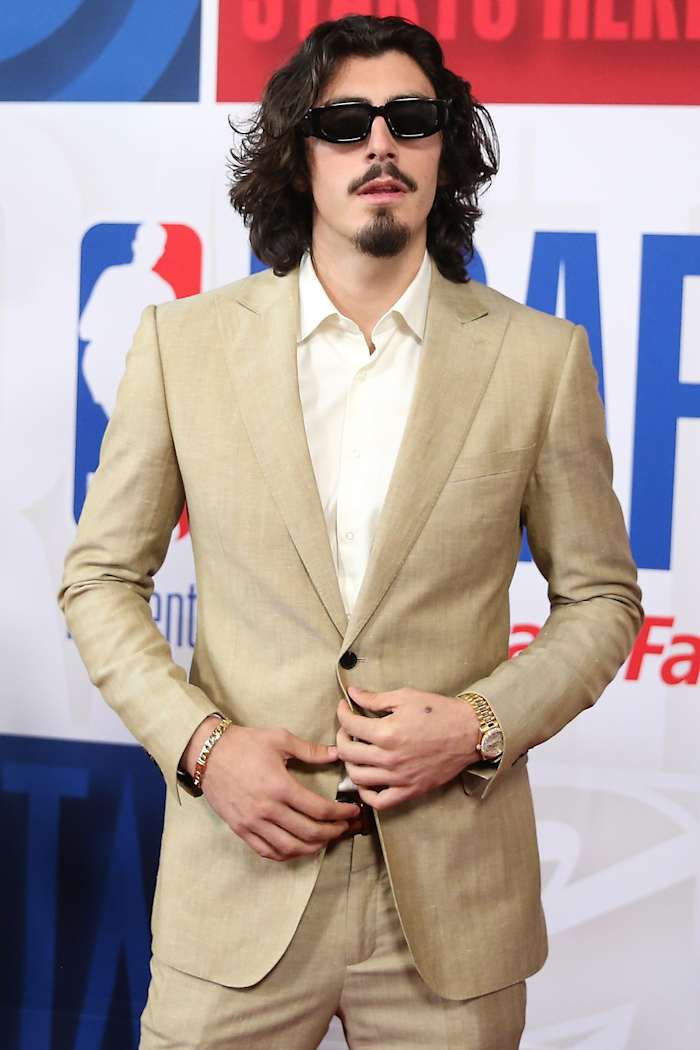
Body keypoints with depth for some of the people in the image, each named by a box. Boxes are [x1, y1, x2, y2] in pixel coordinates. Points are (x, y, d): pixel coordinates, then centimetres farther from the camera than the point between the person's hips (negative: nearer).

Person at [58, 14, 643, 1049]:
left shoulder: (539, 357, -1)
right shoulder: (186, 340, 0)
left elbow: (600, 596, 6)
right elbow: (100, 580, 5)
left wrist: (483, 723, -10)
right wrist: (201, 744, -9)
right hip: (242, 877, 0)